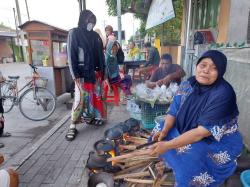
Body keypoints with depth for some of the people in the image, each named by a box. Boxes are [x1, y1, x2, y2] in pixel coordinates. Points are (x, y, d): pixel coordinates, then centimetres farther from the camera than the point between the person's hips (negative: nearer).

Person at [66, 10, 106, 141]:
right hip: (82, 73, -5)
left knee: (95, 96, 9)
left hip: (95, 72, 5)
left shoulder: (95, 35, 13)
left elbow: (100, 55, 14)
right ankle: (73, 126, 1)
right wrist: (75, 75, -15)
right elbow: (71, 55, -8)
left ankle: (90, 118, 26)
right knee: (80, 98, -8)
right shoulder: (74, 33, -2)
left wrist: (102, 71, 9)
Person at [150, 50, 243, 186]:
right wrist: (164, 131, -22)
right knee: (159, 130, -1)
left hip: (218, 142, -6)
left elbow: (203, 131, -30)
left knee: (190, 154, -31)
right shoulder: (188, 84, -8)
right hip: (187, 131, 7)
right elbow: (174, 111, -4)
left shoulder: (223, 94, -28)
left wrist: (168, 145, -32)